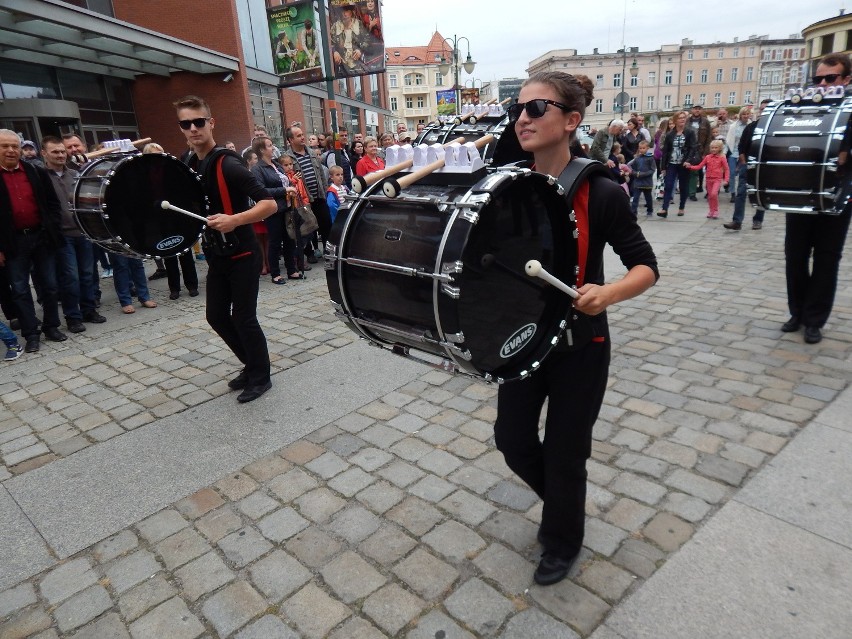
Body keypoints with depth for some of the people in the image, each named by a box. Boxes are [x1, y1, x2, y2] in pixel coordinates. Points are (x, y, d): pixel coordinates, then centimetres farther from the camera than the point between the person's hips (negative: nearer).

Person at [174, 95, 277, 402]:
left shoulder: (228, 163, -17)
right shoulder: (189, 165, 8)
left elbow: (269, 204, -24)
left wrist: (234, 220, -36)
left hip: (242, 254, -8)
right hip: (216, 256, 8)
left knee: (243, 317, -1)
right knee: (216, 316, 13)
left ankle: (260, 377, 17)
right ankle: (252, 364, 31)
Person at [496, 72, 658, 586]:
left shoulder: (600, 193, -16)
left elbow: (646, 267, -12)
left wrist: (608, 292, -32)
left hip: (579, 345, -4)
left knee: (564, 452, 9)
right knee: (512, 440, 13)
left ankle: (563, 542, 39)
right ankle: (563, 502, 47)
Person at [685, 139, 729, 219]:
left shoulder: (722, 158, -3)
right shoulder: (707, 157, 6)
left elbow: (726, 169, -1)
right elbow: (699, 166, 6)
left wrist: (726, 180, -10)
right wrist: (690, 166, -8)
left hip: (717, 179, -4)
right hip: (709, 179, 4)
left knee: (714, 193, -21)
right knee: (710, 195, 10)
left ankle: (716, 210, -5)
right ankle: (711, 211, 25)